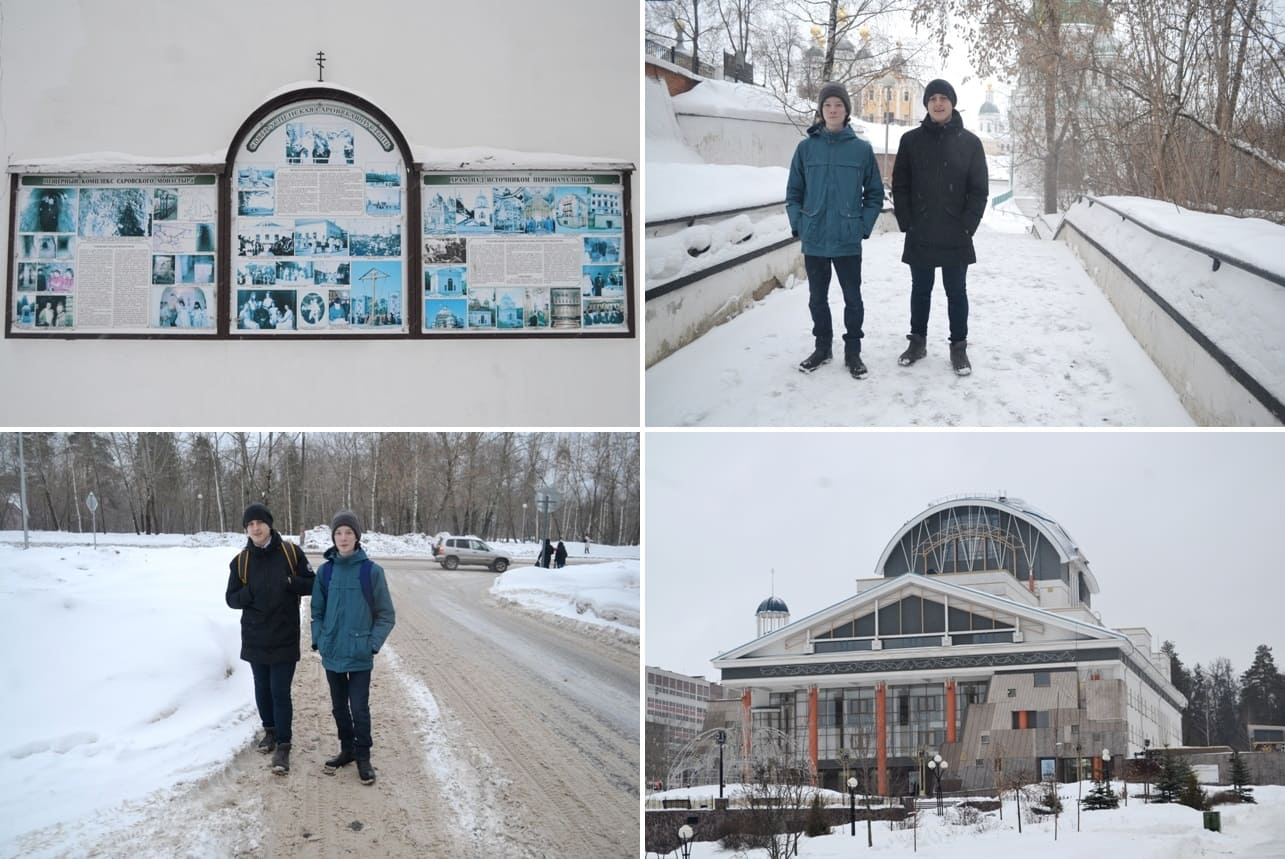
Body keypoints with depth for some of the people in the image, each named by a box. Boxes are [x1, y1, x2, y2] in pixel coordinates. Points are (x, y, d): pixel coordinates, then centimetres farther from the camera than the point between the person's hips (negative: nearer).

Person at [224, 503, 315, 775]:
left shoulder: (291, 552, -7)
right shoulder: (240, 561, -1)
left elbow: (312, 585, -2)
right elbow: (232, 599, 4)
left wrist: (289, 583, -22)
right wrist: (251, 592, -17)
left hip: (285, 638, -3)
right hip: (255, 639, 3)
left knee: (280, 691, -6)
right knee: (262, 689, 16)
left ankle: (283, 746, -1)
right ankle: (270, 731, 36)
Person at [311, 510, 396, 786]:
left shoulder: (372, 571, -8)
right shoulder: (325, 571, 1)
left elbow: (386, 615, -3)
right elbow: (317, 611, 11)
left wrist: (373, 644, -11)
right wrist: (319, 639, -2)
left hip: (360, 656, -4)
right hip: (332, 654, 4)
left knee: (359, 707, -3)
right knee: (339, 706, 14)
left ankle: (363, 756, 12)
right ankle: (347, 749, 31)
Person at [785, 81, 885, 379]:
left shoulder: (862, 149, -1)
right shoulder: (806, 147, 1)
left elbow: (874, 193, 4)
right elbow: (794, 191, 6)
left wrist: (864, 226, -5)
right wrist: (798, 224, -4)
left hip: (848, 241, -1)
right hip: (813, 240, 2)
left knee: (852, 298, 5)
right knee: (817, 298, 12)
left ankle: (852, 350, 18)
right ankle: (823, 347, 26)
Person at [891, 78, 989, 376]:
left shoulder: (969, 142, 0)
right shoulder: (911, 140, 2)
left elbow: (979, 190, -1)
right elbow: (900, 186, 3)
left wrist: (967, 227, -9)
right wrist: (907, 224, -5)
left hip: (955, 237, -1)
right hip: (919, 236, 1)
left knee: (956, 292, 6)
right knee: (920, 290, 12)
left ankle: (959, 346, 14)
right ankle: (918, 340, 24)